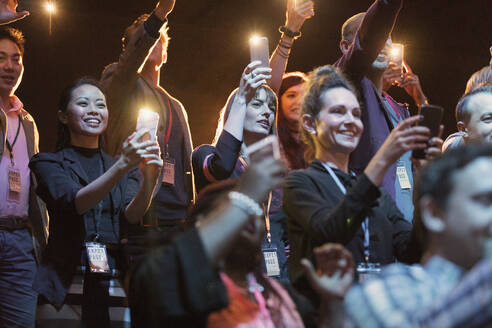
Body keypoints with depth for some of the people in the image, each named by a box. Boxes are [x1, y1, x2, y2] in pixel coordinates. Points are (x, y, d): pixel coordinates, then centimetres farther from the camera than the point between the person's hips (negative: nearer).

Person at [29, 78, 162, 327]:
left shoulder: (121, 165, 17)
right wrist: (122, 165, -26)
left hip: (114, 276, 3)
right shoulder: (49, 163, 7)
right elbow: (74, 202, -13)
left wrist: (149, 180, -22)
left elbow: (131, 216, -2)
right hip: (66, 278, -3)